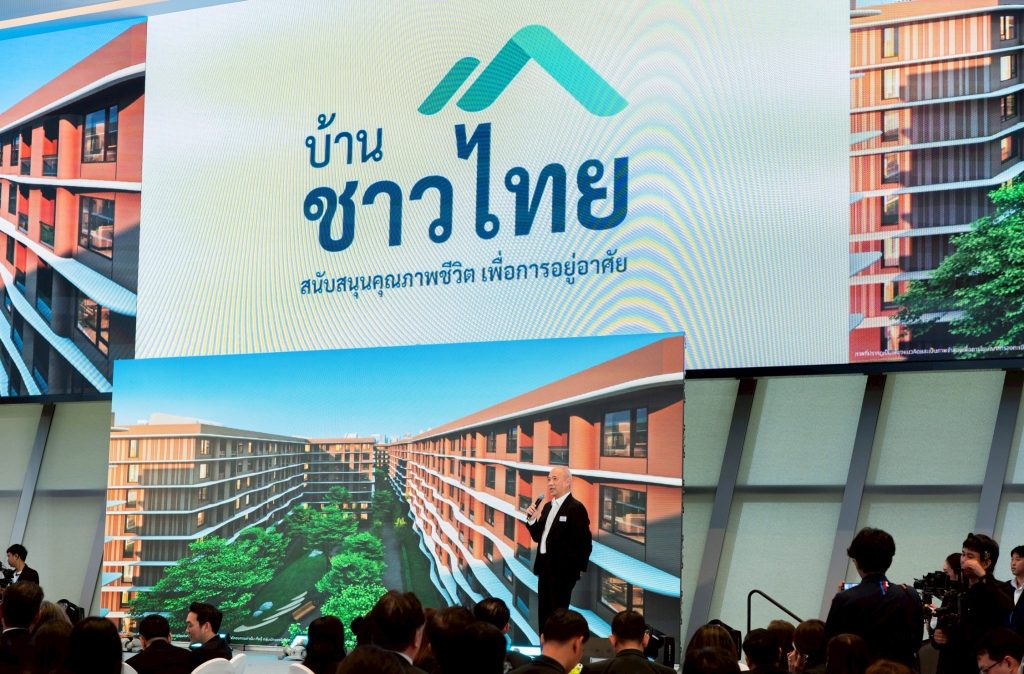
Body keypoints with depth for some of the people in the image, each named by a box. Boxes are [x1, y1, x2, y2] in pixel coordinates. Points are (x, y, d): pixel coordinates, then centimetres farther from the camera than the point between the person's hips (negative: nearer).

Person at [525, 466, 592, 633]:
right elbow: (538, 537, 17)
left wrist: (578, 568, -9)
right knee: (544, 615, 10)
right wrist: (532, 519, 1)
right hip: (545, 567, 8)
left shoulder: (576, 508, -12)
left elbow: (585, 543, -13)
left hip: (563, 570, -8)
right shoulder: (548, 507, 14)